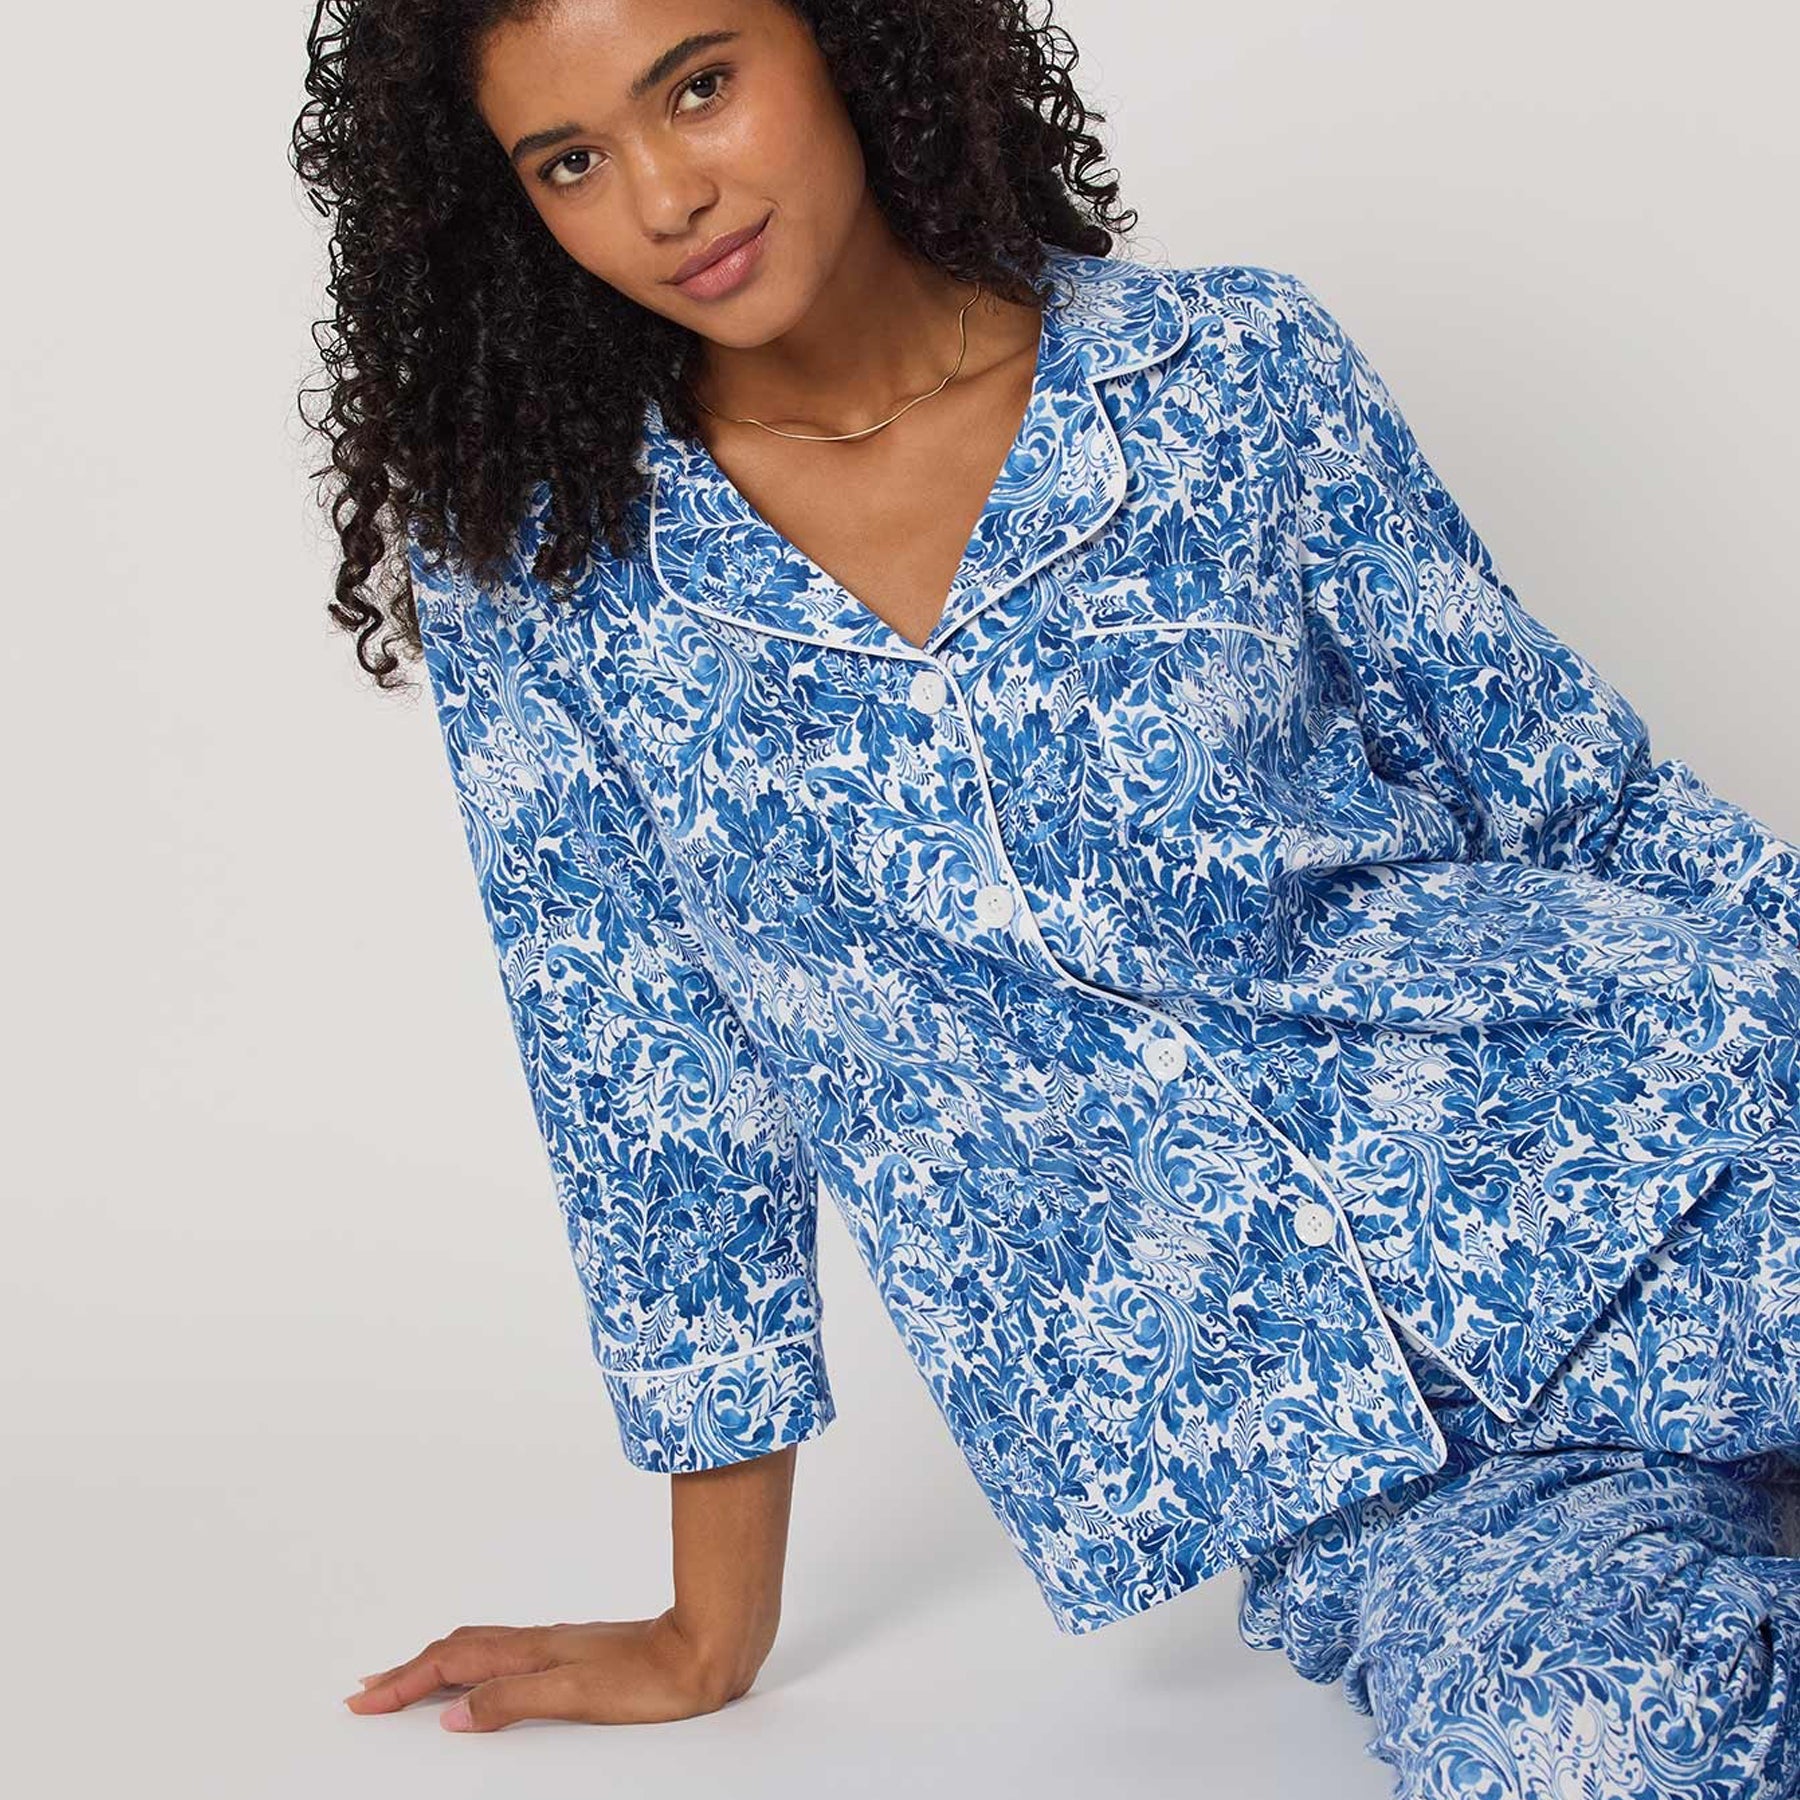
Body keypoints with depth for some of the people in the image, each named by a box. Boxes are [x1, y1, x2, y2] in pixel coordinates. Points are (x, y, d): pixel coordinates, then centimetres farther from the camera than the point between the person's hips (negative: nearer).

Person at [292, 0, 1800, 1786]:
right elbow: (649, 1098, 8)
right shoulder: (537, 582, 1)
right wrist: (713, 1633, 12)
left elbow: (1586, 797, 8)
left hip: (1652, 1186, 0)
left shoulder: (1230, 377, 2)